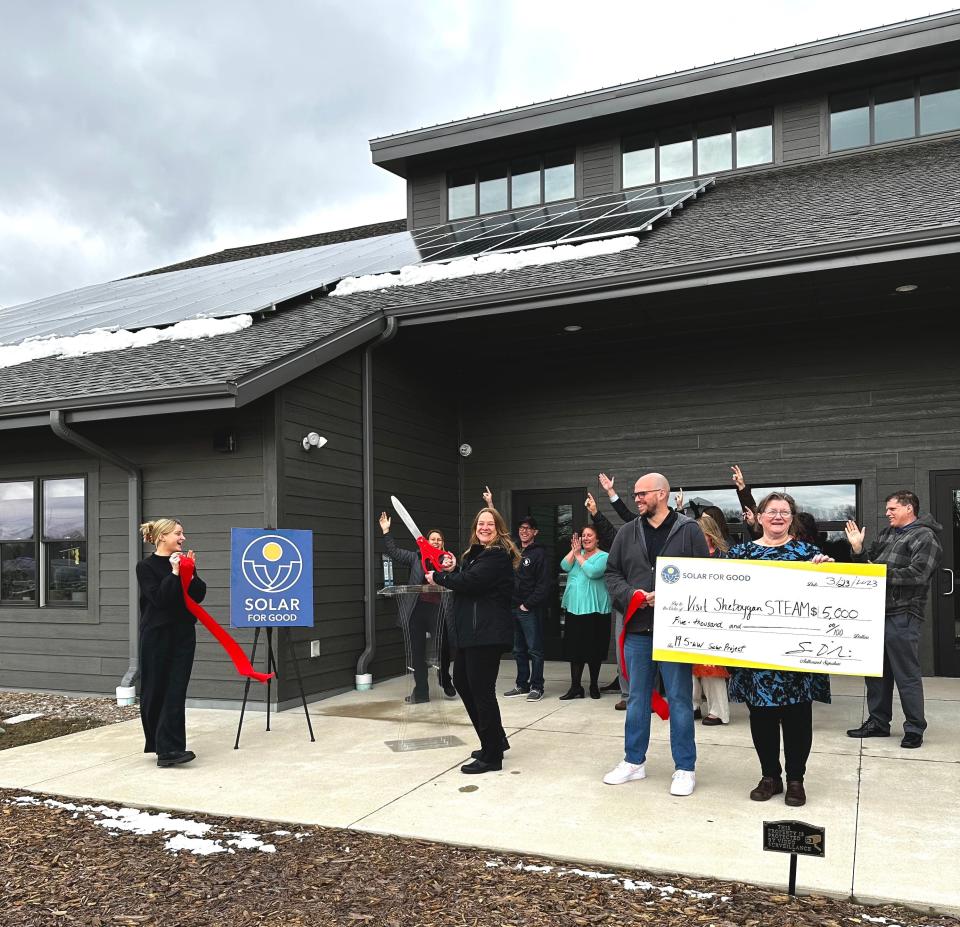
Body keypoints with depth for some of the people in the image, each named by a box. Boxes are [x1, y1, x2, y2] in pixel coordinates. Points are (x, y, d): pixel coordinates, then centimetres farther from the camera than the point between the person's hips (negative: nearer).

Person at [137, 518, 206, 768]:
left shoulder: (183, 561, 8)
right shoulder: (146, 566, -4)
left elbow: (199, 595, 2)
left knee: (176, 692, -5)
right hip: (156, 635, -3)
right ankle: (160, 744, 23)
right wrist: (174, 573, -19)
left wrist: (190, 573, -11)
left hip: (183, 634, 4)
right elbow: (158, 597, -17)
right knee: (154, 691, 5)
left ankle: (167, 749, -8)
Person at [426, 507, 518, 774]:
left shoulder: (498, 555, -13)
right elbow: (467, 582, 19)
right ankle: (495, 741, 30)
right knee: (461, 681, 18)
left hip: (487, 632, -11)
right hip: (471, 631, 11)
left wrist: (438, 577, -7)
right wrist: (453, 571, 0)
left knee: (481, 690, -6)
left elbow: (468, 582, -22)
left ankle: (492, 756, 6)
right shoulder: (476, 553, 18)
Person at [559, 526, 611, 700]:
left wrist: (579, 555, -11)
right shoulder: (576, 554, 12)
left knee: (594, 650, 4)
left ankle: (594, 685, 18)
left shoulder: (603, 557, -4)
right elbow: (564, 566, -3)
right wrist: (574, 550, -9)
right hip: (574, 607, 5)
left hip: (594, 609, -5)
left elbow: (593, 571, -21)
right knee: (574, 648, 5)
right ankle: (575, 687, 10)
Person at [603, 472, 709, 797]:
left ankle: (685, 768, 16)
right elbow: (612, 573, 11)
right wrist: (631, 595, -7)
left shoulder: (689, 530, -2)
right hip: (637, 627, 4)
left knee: (680, 699, 4)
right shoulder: (627, 533, 10)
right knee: (637, 697, 13)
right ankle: (634, 761, 26)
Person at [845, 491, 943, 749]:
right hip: (877, 611, 8)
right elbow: (869, 562, 22)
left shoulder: (925, 537, -7)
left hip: (902, 616, -8)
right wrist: (858, 549, 4)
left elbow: (917, 574, -19)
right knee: (876, 671, 15)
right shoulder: (888, 533, 17)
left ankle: (914, 729, 9)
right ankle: (878, 722, 26)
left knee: (907, 675, -2)